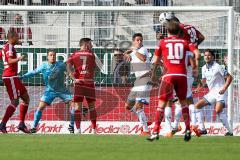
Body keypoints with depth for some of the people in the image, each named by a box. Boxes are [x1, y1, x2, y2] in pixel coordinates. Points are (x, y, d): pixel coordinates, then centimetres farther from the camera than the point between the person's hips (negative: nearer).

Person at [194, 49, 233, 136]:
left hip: (220, 92, -8)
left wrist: (224, 88, -21)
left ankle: (229, 131, -23)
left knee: (218, 110, -29)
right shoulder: (204, 68, 10)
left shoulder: (217, 67, -11)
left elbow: (229, 77, -10)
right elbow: (204, 80, 26)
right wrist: (199, 87, 6)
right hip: (211, 93, 8)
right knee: (197, 106, 3)